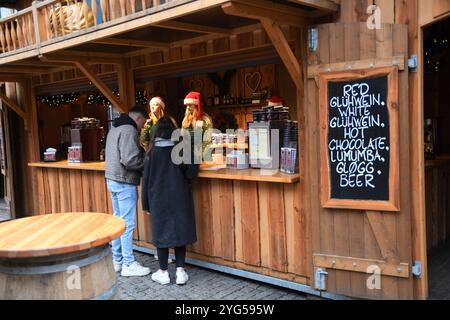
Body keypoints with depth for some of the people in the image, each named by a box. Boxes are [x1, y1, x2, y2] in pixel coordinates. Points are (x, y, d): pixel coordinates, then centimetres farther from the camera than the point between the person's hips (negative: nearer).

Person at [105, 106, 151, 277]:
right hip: (125, 182, -10)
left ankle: (117, 260, 24)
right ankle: (128, 264, 4)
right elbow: (129, 160, -23)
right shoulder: (129, 130, -15)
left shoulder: (114, 128, 16)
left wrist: (142, 154, 10)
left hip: (112, 180, 10)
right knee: (128, 224, -3)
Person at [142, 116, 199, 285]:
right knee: (180, 230, 9)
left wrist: (146, 202, 6)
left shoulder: (154, 151, -1)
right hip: (179, 196, 0)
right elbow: (191, 173, -11)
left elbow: (147, 177, 0)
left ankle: (163, 272, 15)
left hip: (159, 198, 0)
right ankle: (180, 271, 9)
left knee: (161, 232, 8)